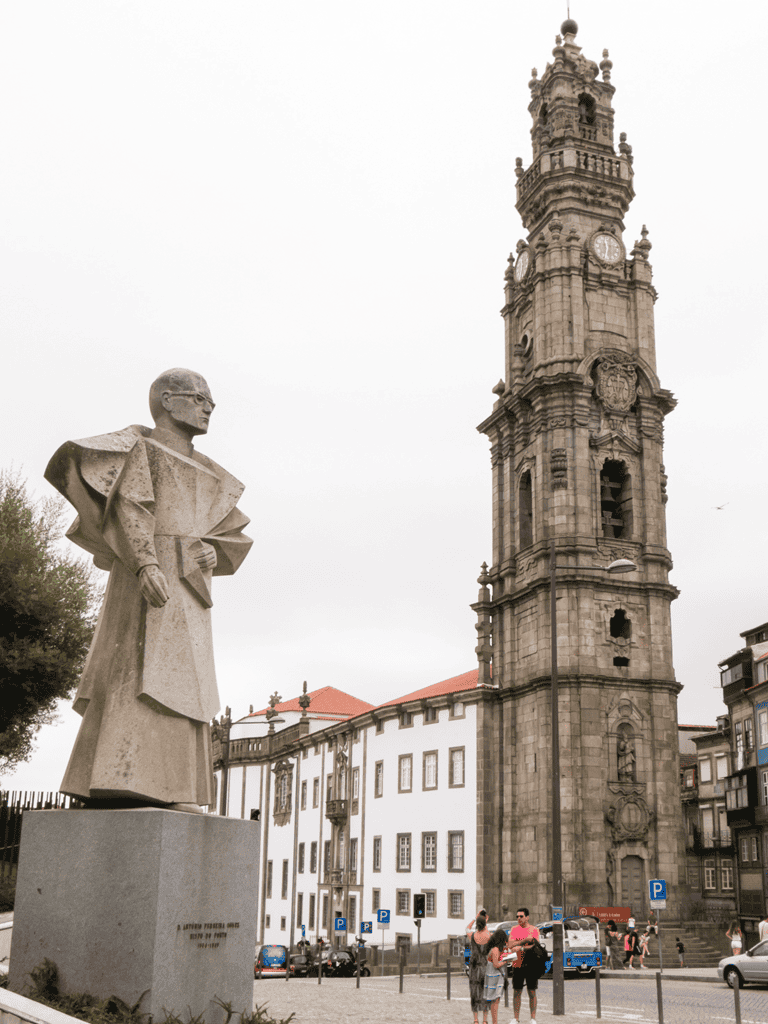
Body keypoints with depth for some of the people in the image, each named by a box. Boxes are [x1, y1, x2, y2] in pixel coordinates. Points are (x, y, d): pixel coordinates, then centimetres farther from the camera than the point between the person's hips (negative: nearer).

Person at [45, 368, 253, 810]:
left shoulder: (202, 470, 25)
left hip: (188, 584, 8)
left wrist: (213, 551, 2)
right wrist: (146, 562, -27)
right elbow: (129, 505, -13)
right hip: (148, 575, -8)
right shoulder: (141, 447, 3)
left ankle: (164, 790, -1)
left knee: (180, 683, 1)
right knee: (142, 671, -18)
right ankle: (117, 781, -23)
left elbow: (229, 529, 25)